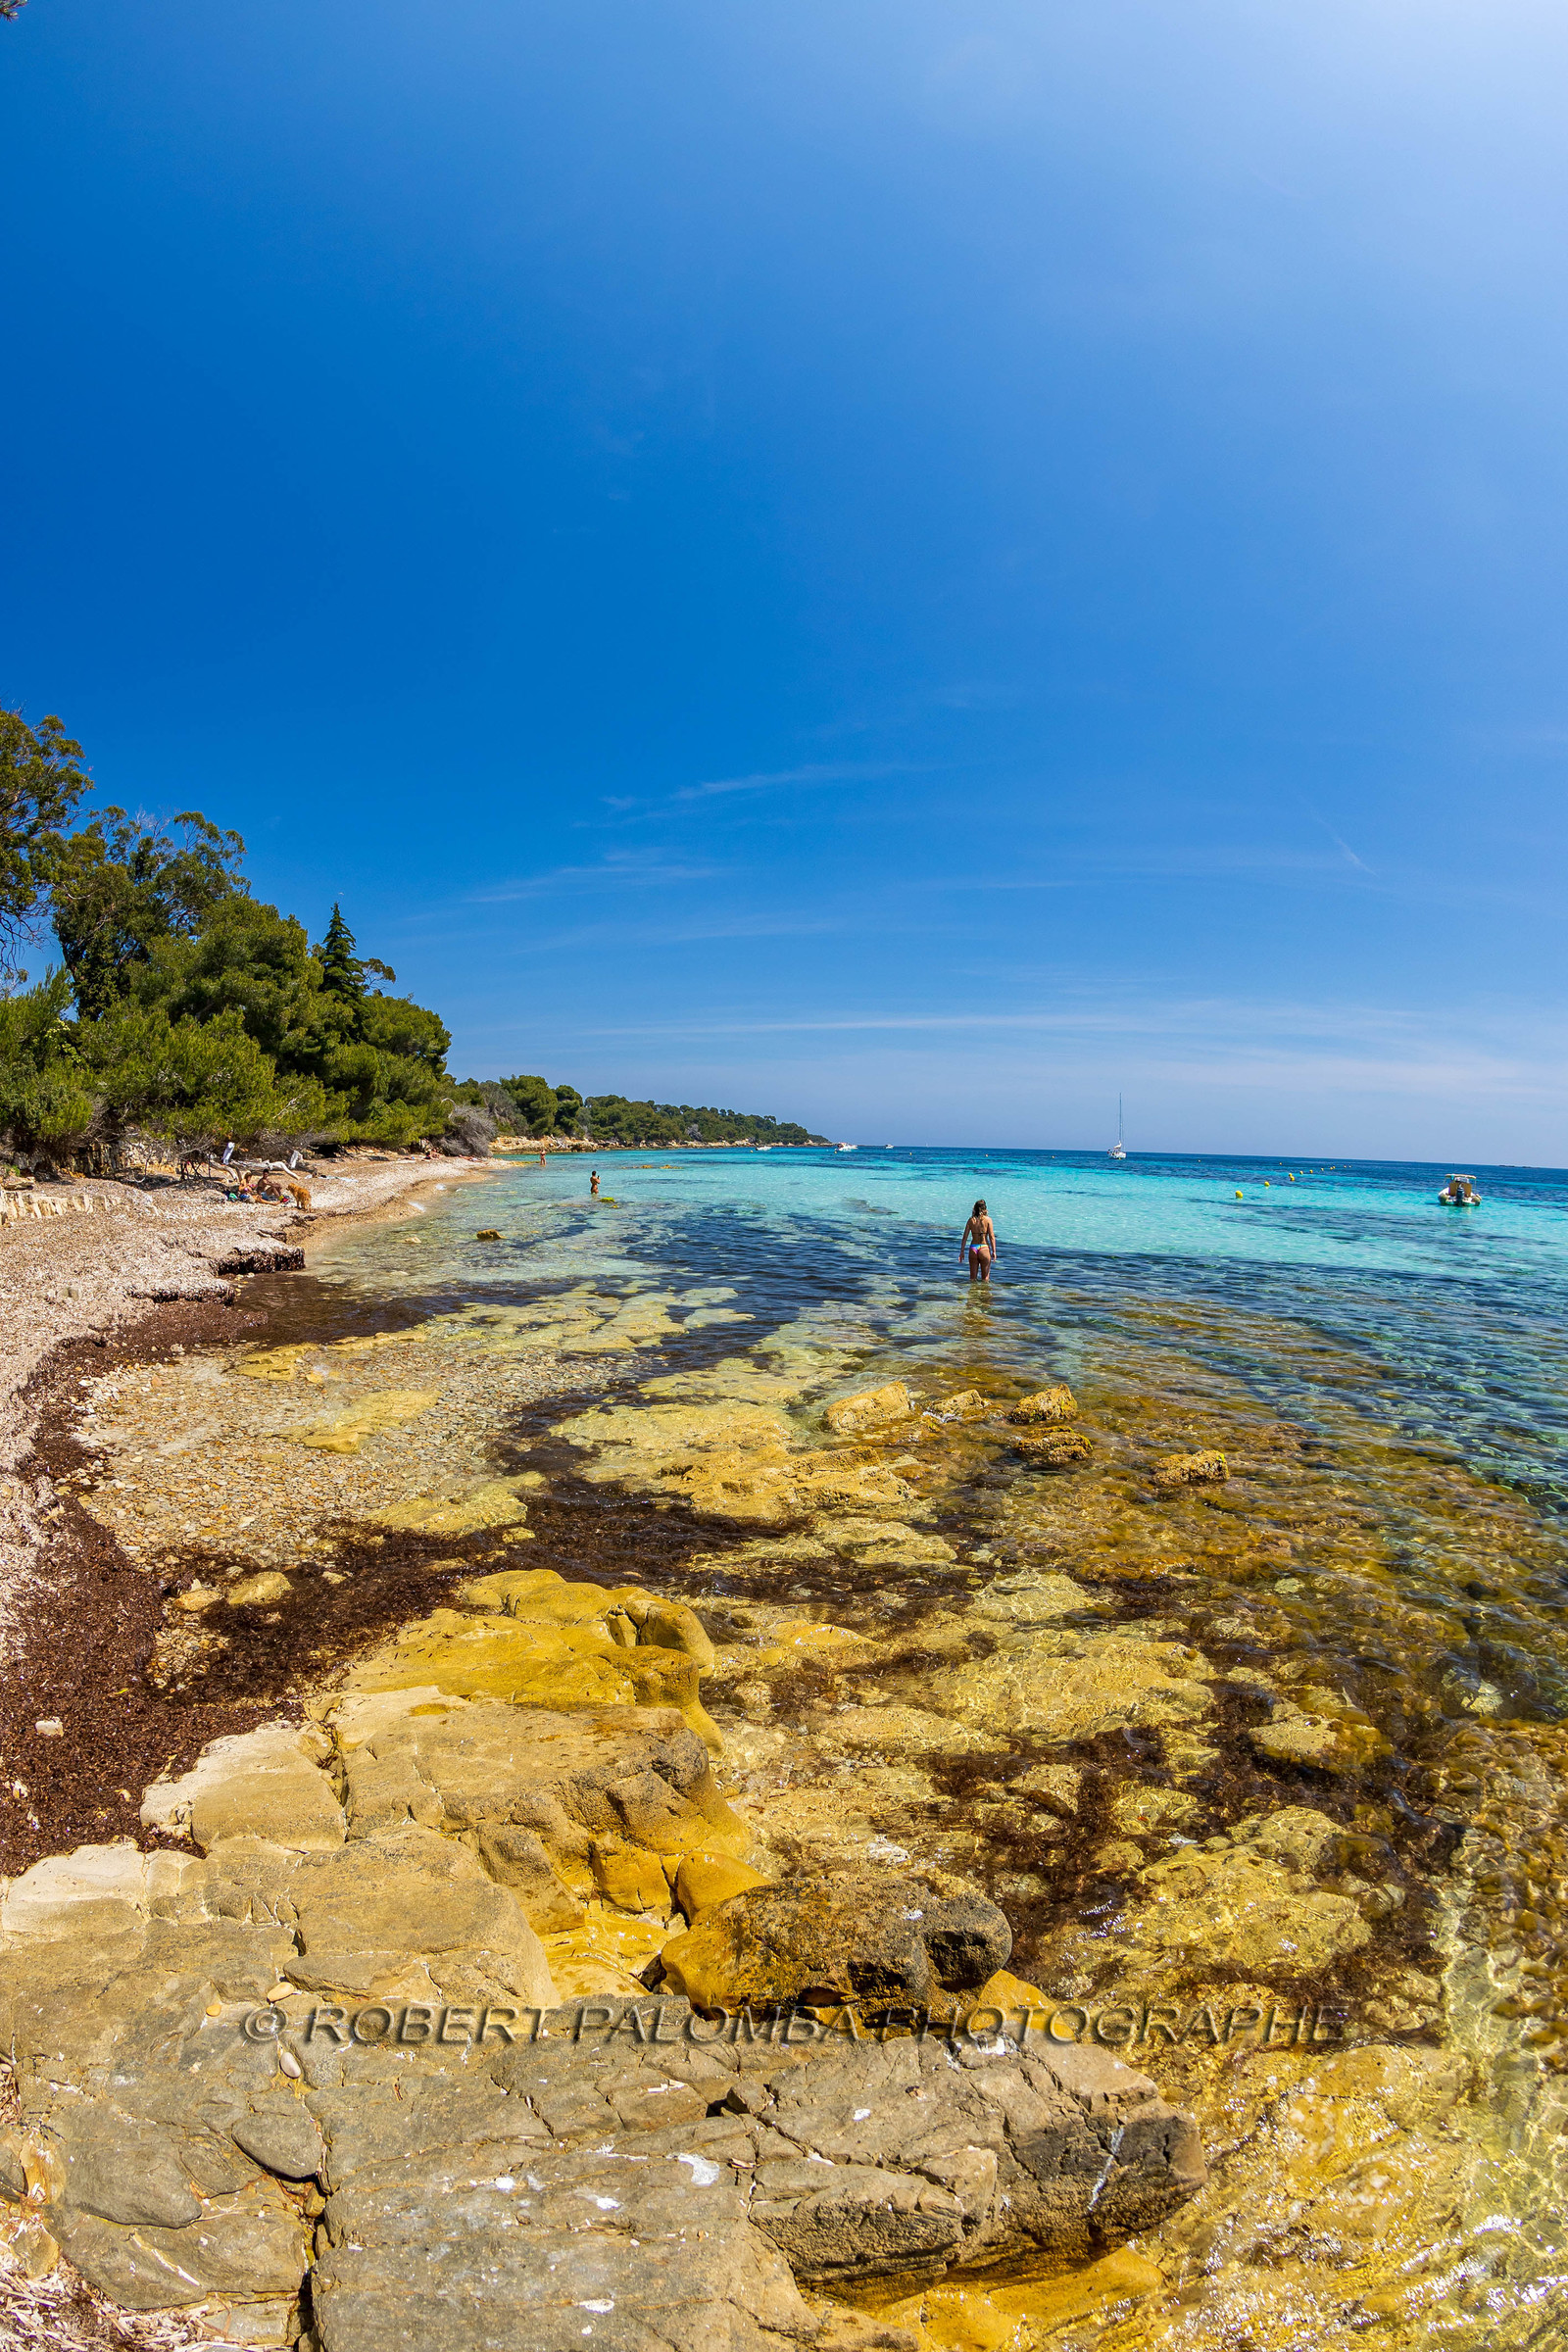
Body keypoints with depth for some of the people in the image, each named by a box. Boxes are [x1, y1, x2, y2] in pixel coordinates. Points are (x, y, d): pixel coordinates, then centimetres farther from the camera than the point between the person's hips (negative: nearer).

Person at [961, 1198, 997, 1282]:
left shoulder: (971, 1220, 2)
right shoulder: (988, 1219, -4)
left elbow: (965, 1237, 1)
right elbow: (992, 1237, -8)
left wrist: (962, 1252, 5)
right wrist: (994, 1252, -4)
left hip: (973, 1249, 2)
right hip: (984, 1249, -2)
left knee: (972, 1277, 12)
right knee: (985, 1278, 9)